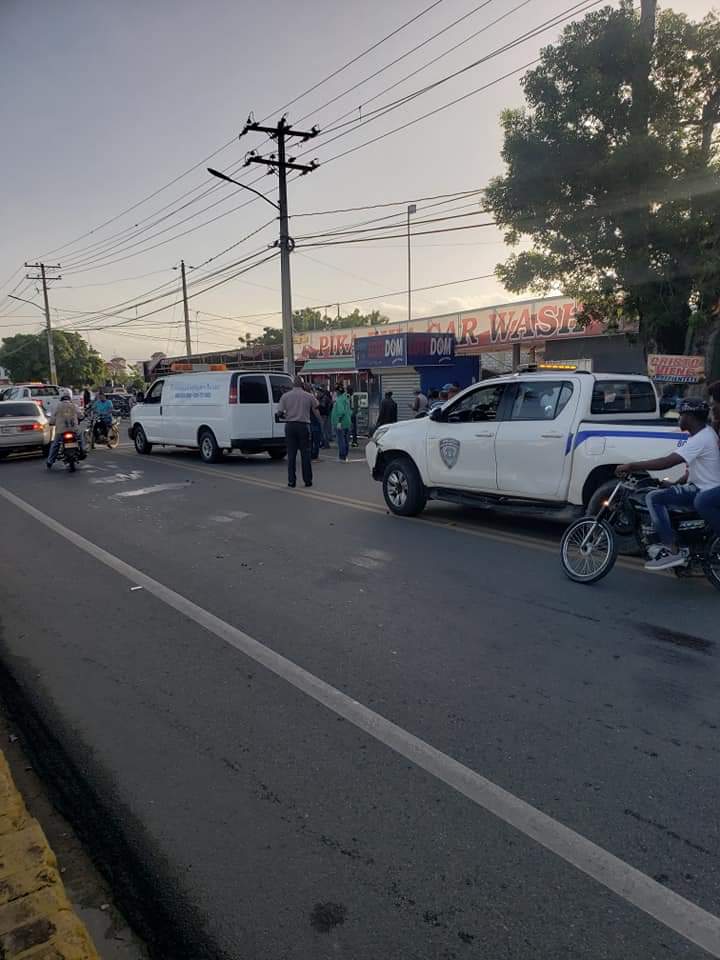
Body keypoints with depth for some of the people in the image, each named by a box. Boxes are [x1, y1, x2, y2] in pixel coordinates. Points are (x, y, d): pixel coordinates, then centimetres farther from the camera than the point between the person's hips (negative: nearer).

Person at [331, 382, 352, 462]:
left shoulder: (339, 399, -13)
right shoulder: (346, 399, 15)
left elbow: (341, 411, -24)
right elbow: (350, 411, 19)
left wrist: (339, 422, -23)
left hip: (341, 424, -9)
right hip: (347, 423, 9)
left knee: (341, 440, -6)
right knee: (345, 440, 13)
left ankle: (342, 457, -5)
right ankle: (345, 456, 20)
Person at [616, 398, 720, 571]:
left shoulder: (700, 439, -23)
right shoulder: (706, 432, 11)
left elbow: (667, 462, -31)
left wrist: (631, 466, -28)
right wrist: (676, 483, 12)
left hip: (704, 493, -11)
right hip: (703, 487, 11)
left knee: (654, 497, -19)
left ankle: (672, 551, -21)